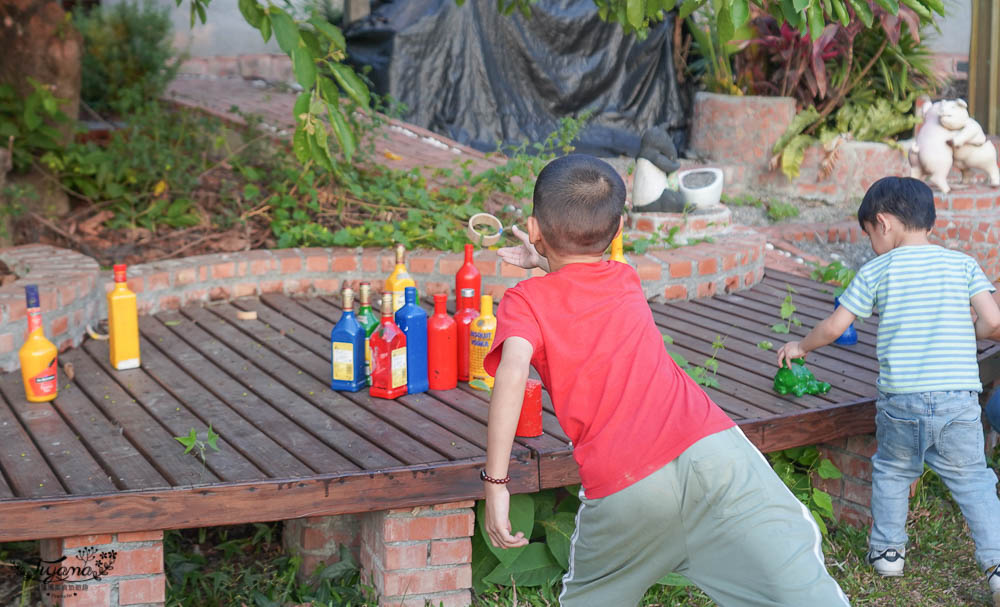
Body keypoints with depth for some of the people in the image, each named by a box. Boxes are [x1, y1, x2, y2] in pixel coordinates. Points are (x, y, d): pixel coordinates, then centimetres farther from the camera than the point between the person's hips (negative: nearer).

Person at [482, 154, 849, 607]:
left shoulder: (523, 302, 10)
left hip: (622, 489, -2)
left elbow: (513, 371, -12)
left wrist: (495, 482, -11)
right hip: (710, 448, 2)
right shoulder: (625, 280, 22)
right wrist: (546, 263, 60)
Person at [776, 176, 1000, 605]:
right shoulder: (962, 264, 7)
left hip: (900, 398, -1)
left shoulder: (876, 271, 3)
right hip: (958, 399, 1)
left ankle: (887, 550, 30)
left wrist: (800, 347, 22)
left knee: (892, 472, 21)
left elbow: (833, 327, 4)